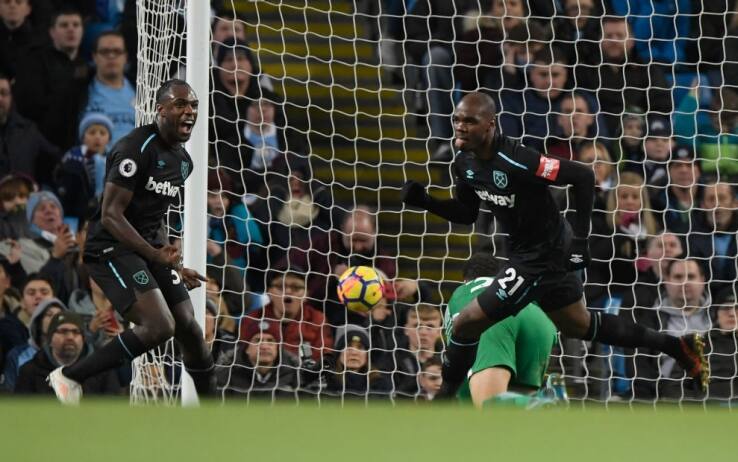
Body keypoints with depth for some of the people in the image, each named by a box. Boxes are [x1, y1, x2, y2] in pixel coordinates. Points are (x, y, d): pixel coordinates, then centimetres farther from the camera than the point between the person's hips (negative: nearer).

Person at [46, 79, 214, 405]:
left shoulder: (183, 160, 13)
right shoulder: (137, 149, -17)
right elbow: (110, 215, -21)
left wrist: (175, 266, 19)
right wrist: (156, 256, -29)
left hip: (151, 247, 9)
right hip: (112, 247, -9)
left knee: (189, 328, 4)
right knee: (159, 326, -23)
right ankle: (69, 377, -11)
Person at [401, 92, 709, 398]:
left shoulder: (513, 161, -30)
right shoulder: (465, 163, -4)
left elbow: (582, 176, -28)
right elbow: (466, 214, 10)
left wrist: (580, 238, -25)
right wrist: (425, 202, -7)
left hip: (542, 257, -10)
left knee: (465, 325, -9)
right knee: (578, 326, 25)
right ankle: (677, 347, 36)